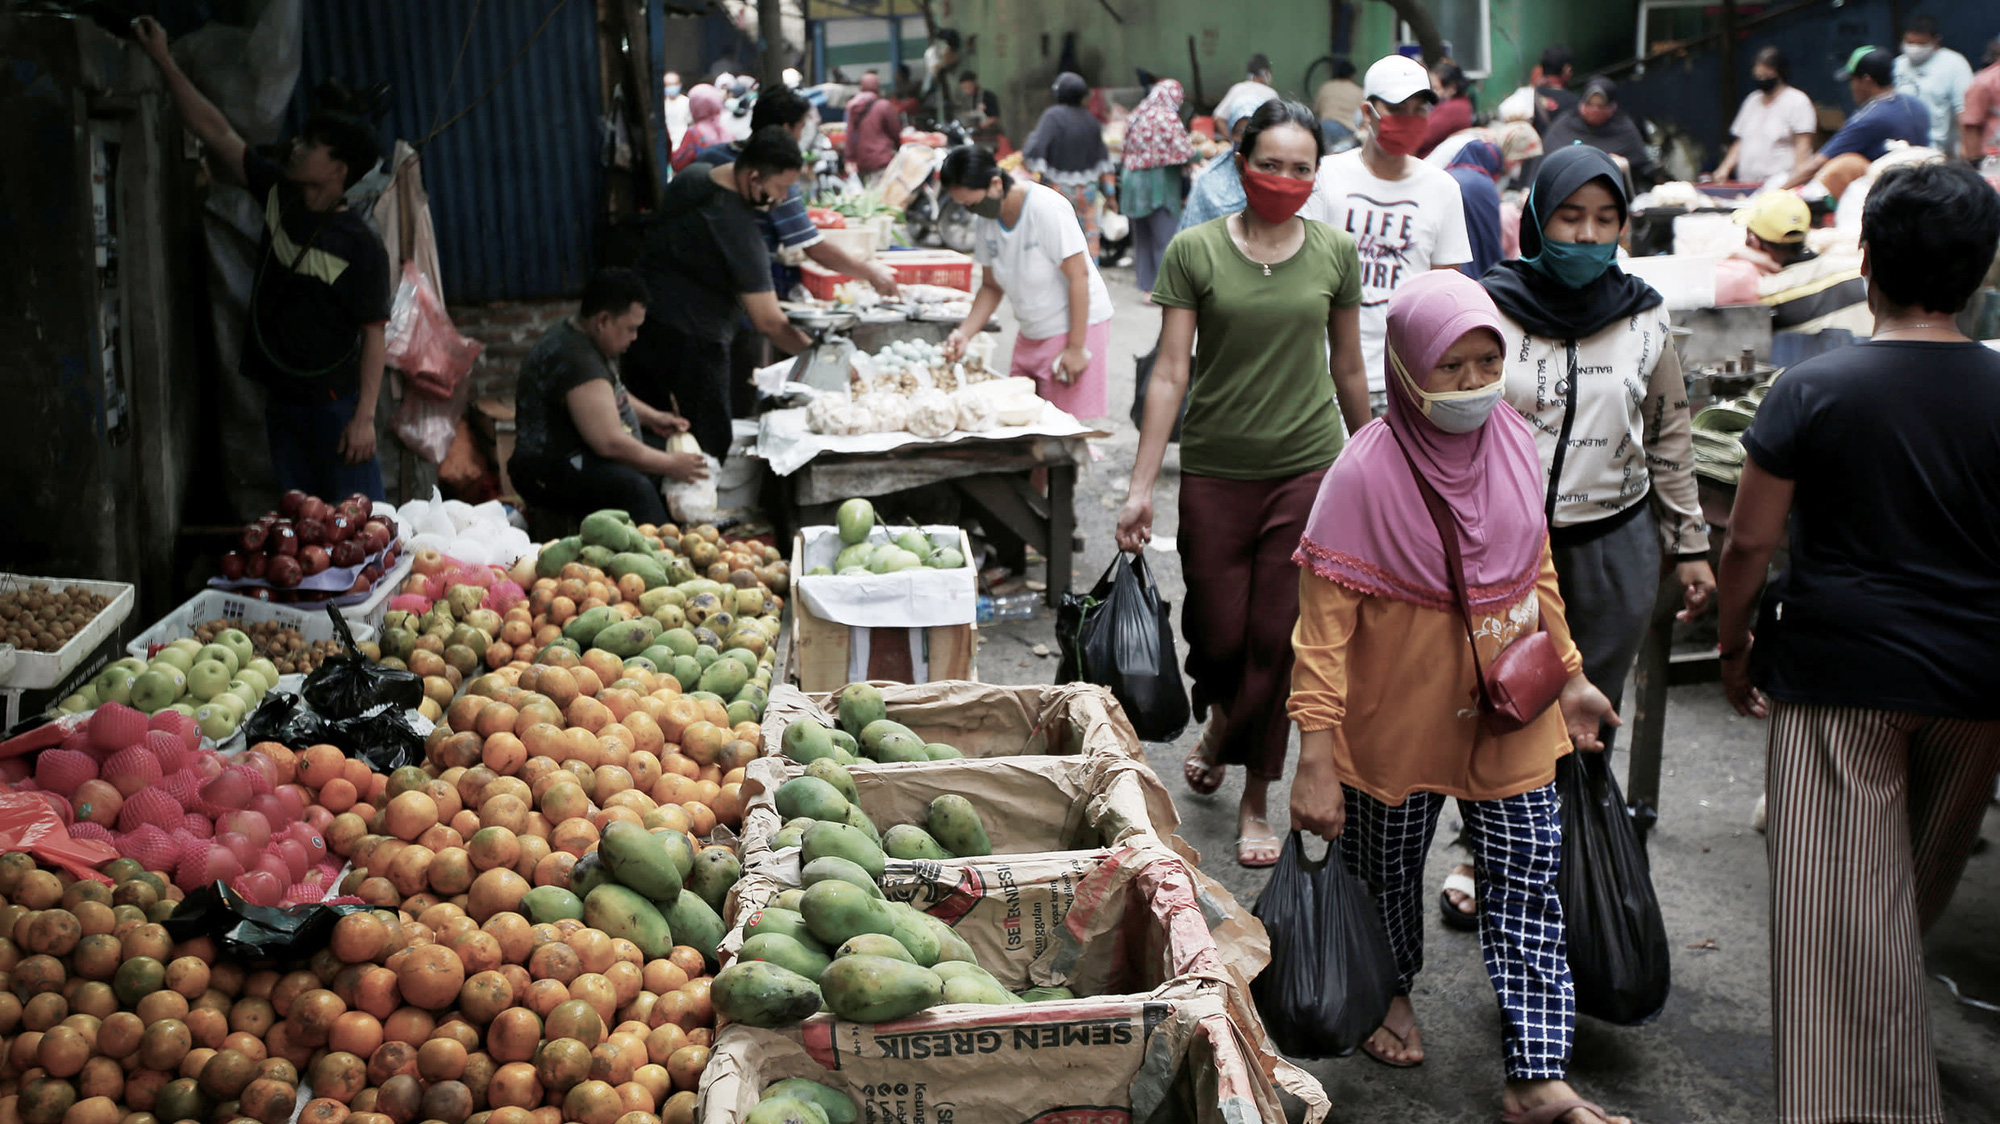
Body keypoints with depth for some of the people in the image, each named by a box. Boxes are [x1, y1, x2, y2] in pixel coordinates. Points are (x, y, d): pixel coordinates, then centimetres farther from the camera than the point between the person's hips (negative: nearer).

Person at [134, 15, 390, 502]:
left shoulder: (361, 245, -15)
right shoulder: (278, 194, 3)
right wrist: (164, 61, 3)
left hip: (335, 402, -7)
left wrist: (365, 417, -20)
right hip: (281, 398, 7)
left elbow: (374, 335, -16)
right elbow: (215, 131, 5)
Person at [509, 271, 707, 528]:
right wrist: (670, 465, -18)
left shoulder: (576, 336, 9)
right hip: (550, 474, -11)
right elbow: (609, 442, -28)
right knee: (634, 488, -33)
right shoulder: (577, 360, -25)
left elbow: (612, 395, 29)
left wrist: (652, 417, 16)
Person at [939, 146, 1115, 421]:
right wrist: (965, 332, -6)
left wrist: (1076, 347, -20)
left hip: (1077, 325, -7)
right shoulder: (987, 222, 1)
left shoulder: (1046, 208, -20)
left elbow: (1078, 275, -19)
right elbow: (991, 287, 10)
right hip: (1031, 335, 7)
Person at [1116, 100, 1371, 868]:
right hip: (1215, 467, -1)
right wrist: (1141, 485, -9)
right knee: (1218, 633, 4)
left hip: (1306, 467, 1)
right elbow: (1171, 372, -5)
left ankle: (1256, 798, 18)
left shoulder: (1335, 253, 3)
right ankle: (1223, 721, 41)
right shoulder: (1195, 251, -3)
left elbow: (1347, 367, 13)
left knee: (1279, 637, 1)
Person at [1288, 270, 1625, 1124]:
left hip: (1510, 712, 4)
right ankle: (1391, 992, 47)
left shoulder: (1514, 445, -3)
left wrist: (1571, 674, 16)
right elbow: (1324, 622, -19)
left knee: (1528, 882, 4)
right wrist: (1315, 757, -21)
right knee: (1388, 867, 17)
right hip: (1399, 720, -4)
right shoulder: (1366, 471, -20)